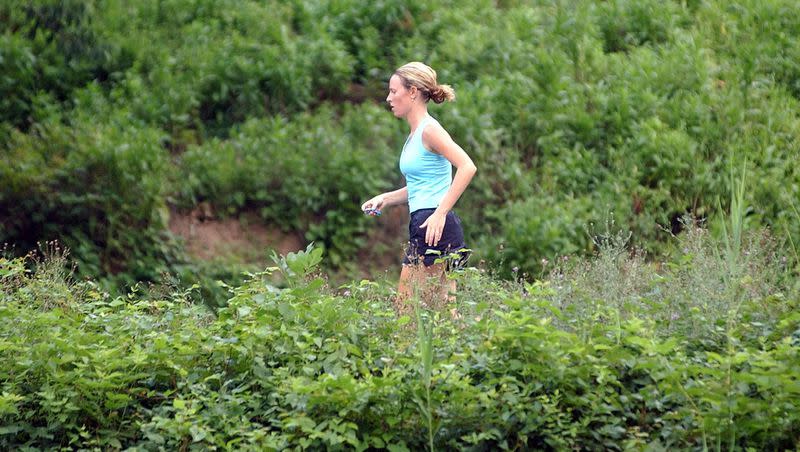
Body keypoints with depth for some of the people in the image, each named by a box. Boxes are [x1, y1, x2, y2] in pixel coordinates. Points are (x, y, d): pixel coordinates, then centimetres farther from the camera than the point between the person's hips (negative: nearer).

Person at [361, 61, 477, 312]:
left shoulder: (429, 130, -10)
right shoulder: (415, 134, 18)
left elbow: (467, 167, -22)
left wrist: (440, 213, -24)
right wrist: (385, 199, 15)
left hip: (436, 227, -10)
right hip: (423, 226, 10)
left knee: (407, 308, -8)